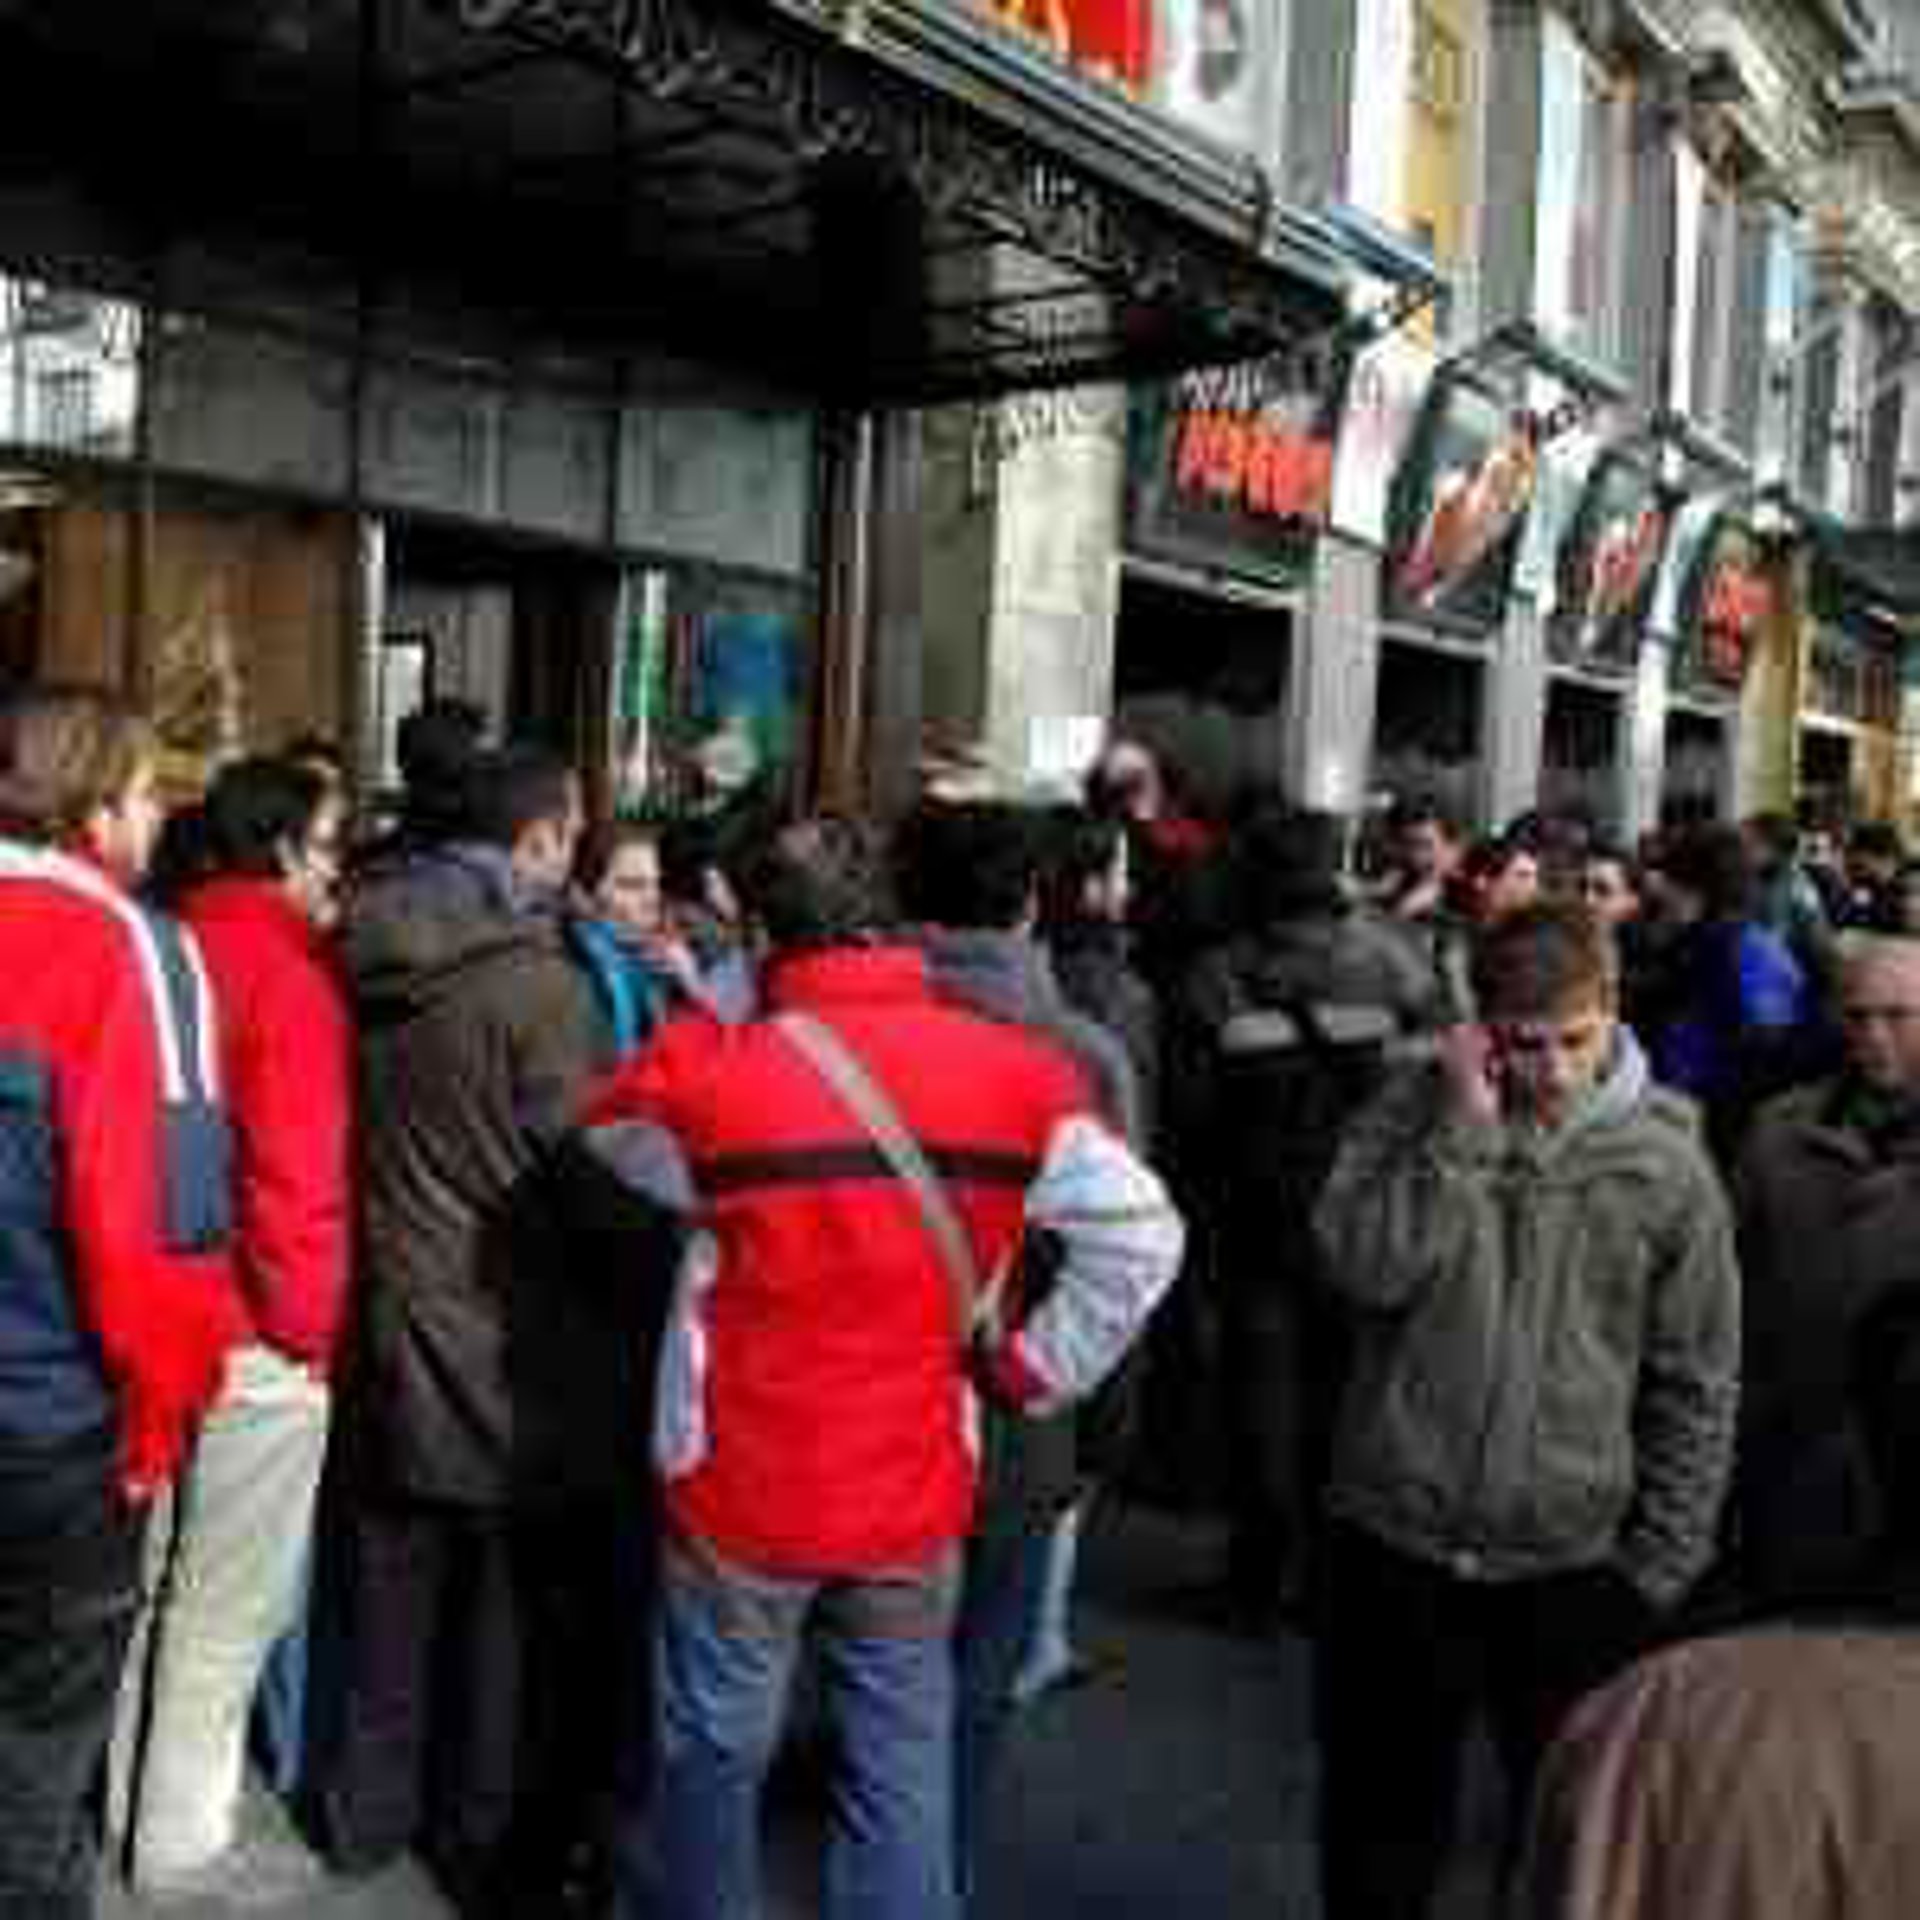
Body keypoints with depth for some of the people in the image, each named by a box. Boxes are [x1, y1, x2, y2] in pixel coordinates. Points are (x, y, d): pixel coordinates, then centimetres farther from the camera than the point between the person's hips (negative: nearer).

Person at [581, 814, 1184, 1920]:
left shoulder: (713, 1076, -16)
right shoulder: (1015, 1071, -9)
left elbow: (613, 1133, 5)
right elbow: (1142, 1238, -9)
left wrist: (705, 1022, 11)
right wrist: (1033, 1368, -2)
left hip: (742, 1496, -1)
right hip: (913, 1499, 2)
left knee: (716, 1753, 20)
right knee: (904, 1769, 16)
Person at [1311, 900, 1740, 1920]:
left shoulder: (1666, 1160, -4)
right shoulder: (1417, 1105, -4)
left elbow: (1696, 1388, 2)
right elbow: (1361, 1269, -18)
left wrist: (1660, 1569, 1)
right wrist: (1463, 1127, -20)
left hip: (1571, 1563, 0)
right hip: (1393, 1539, 0)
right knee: (1381, 1818, 16)